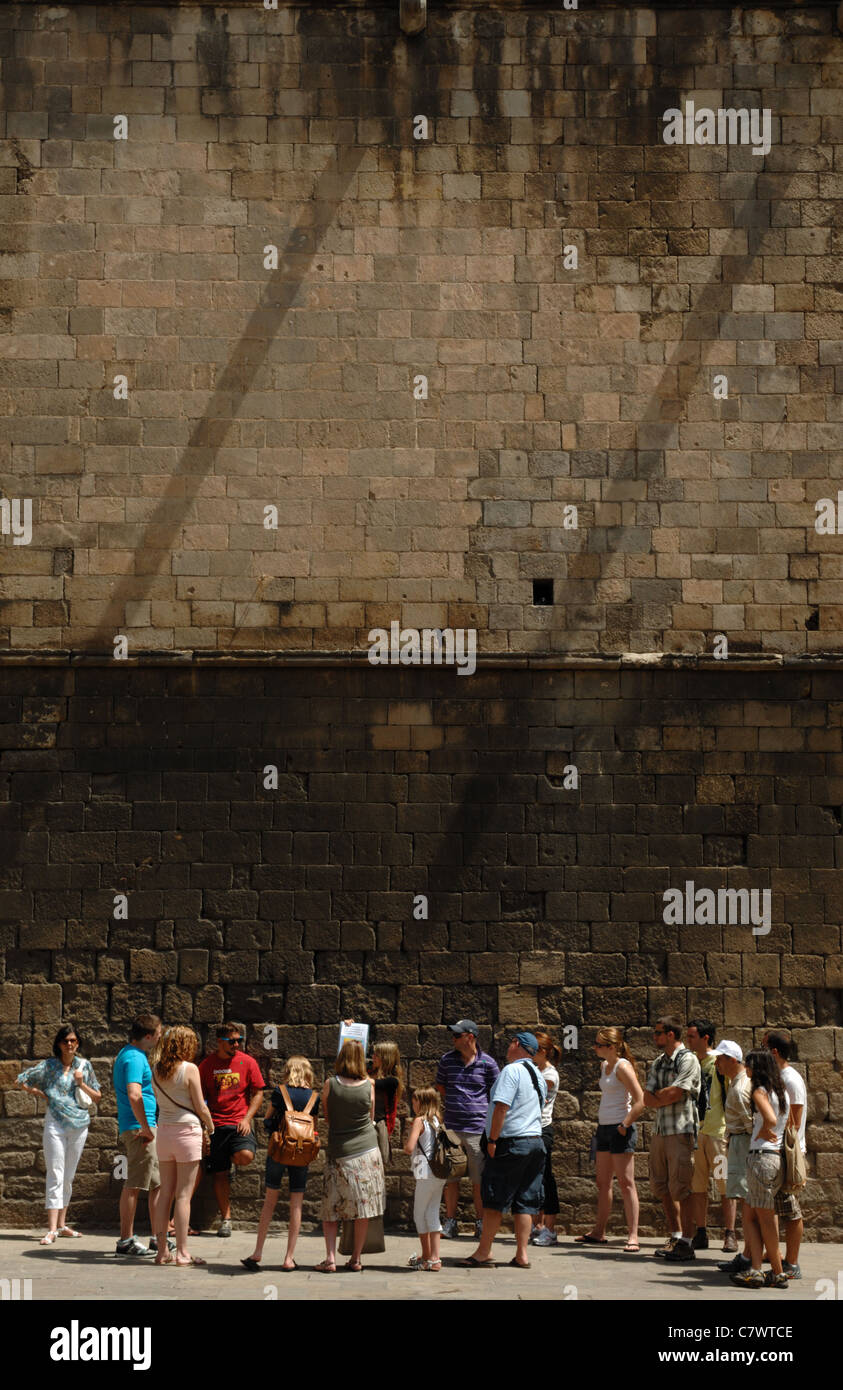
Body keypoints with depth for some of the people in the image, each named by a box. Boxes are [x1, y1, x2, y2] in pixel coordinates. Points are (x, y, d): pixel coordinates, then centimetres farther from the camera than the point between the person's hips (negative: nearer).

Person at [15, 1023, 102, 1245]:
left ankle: (62, 1224, 20)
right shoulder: (49, 1065, 1)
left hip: (79, 1125, 3)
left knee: (68, 1177, 11)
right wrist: (41, 1094, 0)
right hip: (55, 1123, -3)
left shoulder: (85, 1066, 9)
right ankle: (52, 1229, -13)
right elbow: (20, 1081, 4)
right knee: (56, 1176, -9)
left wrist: (81, 1084, -5)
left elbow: (97, 1098, 10)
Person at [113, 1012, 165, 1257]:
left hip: (140, 1127, 10)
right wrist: (146, 1128, -22)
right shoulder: (135, 1058, -16)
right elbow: (134, 1095, -29)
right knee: (134, 1185, -5)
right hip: (139, 1127, -10)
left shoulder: (127, 1054, 17)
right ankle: (126, 1240, 0)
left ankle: (159, 1237, 19)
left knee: (157, 1184, 13)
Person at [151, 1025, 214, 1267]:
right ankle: (182, 1252, -1)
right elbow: (200, 1107, -8)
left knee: (166, 1192, 9)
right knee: (183, 1194, -2)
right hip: (187, 1131, -5)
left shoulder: (156, 1070, 6)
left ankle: (162, 1251, 11)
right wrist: (210, 1126, 11)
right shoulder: (189, 1069, -10)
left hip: (164, 1131, 5)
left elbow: (158, 1102, 11)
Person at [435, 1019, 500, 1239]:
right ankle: (450, 1223, 12)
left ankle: (480, 1223, 10)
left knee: (479, 1179, 2)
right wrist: (456, 1102, 10)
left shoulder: (488, 1063, -1)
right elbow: (440, 1086, 21)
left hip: (477, 1128, -3)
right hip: (452, 1127, 3)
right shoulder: (447, 1060, 6)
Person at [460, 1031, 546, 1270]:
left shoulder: (511, 1071, -12)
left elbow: (501, 1107, -19)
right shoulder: (538, 1075, 14)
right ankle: (522, 1255, 6)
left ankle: (484, 1252, 0)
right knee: (524, 1202, 8)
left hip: (511, 1142, -8)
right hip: (536, 1141, 8)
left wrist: (493, 1140, -14)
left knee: (494, 1199, -2)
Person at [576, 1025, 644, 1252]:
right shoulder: (604, 1065, 13)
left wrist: (625, 1125, -18)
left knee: (626, 1182, -8)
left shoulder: (623, 1067, -13)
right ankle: (599, 1232, 23)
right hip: (604, 1128, 9)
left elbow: (640, 1101, -19)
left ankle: (633, 1236, -7)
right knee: (603, 1182, 14)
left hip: (620, 1129, -9)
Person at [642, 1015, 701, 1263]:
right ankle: (675, 1236, 22)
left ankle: (686, 1243, -2)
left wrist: (657, 1097, 1)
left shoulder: (687, 1060, -8)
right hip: (660, 1130, 8)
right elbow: (648, 1099, 11)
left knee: (680, 1187, -7)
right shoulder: (659, 1062, 17)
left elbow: (675, 1094, -16)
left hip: (681, 1130, -8)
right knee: (662, 1187, 11)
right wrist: (665, 1098, -7)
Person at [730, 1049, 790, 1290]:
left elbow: (770, 1120, -27)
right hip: (778, 1157, 8)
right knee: (750, 1214, 12)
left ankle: (778, 1273, 8)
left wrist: (761, 1133, -10)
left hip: (762, 1156, -8)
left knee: (764, 1216, 2)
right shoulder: (782, 1093, 14)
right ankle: (755, 1270, 6)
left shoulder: (760, 1091, -11)